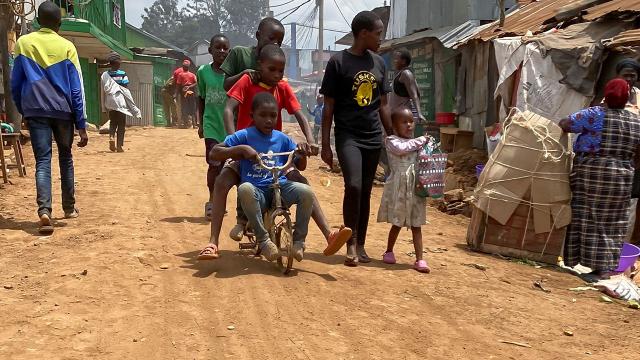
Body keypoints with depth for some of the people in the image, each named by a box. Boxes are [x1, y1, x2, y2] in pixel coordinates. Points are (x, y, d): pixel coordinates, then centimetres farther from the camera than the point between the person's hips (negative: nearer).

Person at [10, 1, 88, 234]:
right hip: (63, 111, 0)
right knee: (66, 158, 16)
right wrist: (81, 125, 0)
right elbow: (76, 90, -2)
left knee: (42, 161, -3)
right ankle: (69, 208, 25)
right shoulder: (67, 47, -1)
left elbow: (15, 83, 5)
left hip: (35, 111, 0)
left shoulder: (23, 43, 4)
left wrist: (22, 110, 19)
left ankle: (44, 211, -21)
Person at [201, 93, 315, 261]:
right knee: (245, 189, -38)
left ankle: (299, 240, -6)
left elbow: (301, 166, 18)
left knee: (306, 191, -27)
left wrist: (302, 152, -5)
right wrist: (241, 149, -17)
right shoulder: (245, 135, 0)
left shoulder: (282, 139, 9)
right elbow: (214, 154, -4)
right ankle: (263, 240, -21)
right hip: (257, 192, -2)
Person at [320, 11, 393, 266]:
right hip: (348, 136, -5)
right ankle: (351, 243, -6)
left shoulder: (379, 63, 10)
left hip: (373, 137, 5)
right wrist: (325, 145, -6)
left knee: (366, 192, 8)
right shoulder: (338, 62, -5)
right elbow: (329, 107, -3)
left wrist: (392, 137, 14)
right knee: (353, 186, -21)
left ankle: (360, 245, 19)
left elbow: (382, 105, 16)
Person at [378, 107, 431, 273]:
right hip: (399, 189, -4)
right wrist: (420, 141, -14)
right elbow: (401, 148, -23)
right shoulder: (392, 141, -2)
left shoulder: (417, 143, 14)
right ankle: (389, 251, 27)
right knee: (397, 224, 7)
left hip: (416, 189, 4)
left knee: (416, 226, 4)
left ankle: (419, 259, 4)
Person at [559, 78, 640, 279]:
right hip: (621, 176, 3)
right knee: (611, 222, 9)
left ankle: (570, 260, 8)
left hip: (589, 171, -3)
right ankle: (602, 267, 12)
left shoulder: (594, 115, -8)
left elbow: (563, 125, -12)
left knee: (583, 216, 4)